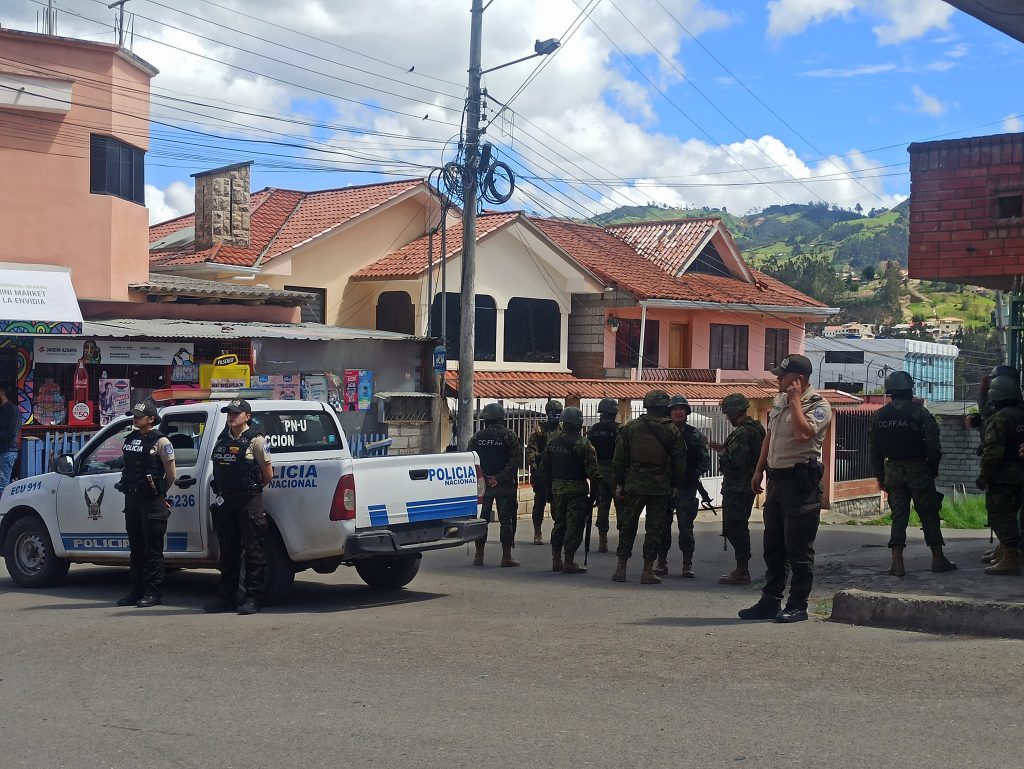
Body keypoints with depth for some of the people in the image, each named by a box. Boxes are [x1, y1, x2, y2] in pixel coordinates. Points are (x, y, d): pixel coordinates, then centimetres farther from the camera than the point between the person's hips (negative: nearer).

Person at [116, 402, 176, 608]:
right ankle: (136, 591, 17)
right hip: (132, 499, 7)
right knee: (135, 547, 11)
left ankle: (153, 593, -1)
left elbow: (171, 474, -5)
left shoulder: (160, 441, -8)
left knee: (152, 549, -3)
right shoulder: (130, 439, 13)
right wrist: (124, 484, 16)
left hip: (152, 501, -7)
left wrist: (159, 491, 4)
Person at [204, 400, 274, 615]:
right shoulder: (222, 439, 12)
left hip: (249, 501, -7)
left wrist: (251, 489, 7)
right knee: (227, 551, 11)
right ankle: (227, 598, 17)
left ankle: (252, 599, 0)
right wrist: (224, 491, 13)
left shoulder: (255, 439, -6)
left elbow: (268, 474, -3)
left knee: (253, 551, -3)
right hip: (226, 502, 7)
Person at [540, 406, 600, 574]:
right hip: (577, 489, -6)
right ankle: (569, 562, 0)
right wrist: (594, 493, -8)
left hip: (557, 488, 6)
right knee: (574, 525, 0)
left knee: (559, 523, 17)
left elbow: (544, 467, 11)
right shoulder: (582, 444, -14)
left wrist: (550, 488, 19)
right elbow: (593, 472, -16)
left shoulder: (552, 441, 5)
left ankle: (556, 560, 21)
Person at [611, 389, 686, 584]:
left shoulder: (631, 427, 1)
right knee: (654, 528, 4)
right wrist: (675, 485, 11)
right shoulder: (673, 431, -1)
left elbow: (619, 459, 3)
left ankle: (621, 568, 12)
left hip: (634, 485, 1)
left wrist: (620, 483, 11)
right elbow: (679, 464, 0)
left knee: (628, 525, 11)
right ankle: (648, 571, 3)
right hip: (661, 487, -1)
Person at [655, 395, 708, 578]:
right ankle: (662, 562, 12)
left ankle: (687, 564, 4)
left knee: (686, 527, -2)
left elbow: (705, 461, 5)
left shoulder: (696, 435, 6)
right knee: (663, 525, 4)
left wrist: (693, 476, -7)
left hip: (686, 488, -1)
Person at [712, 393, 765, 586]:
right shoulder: (755, 429, 15)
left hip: (737, 488, -11)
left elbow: (734, 461, -24)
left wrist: (722, 453, -6)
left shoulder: (743, 433, -18)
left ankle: (741, 572, -5)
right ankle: (742, 570, 21)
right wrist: (724, 449, 16)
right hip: (747, 487, 11)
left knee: (735, 529, -7)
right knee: (738, 529, 16)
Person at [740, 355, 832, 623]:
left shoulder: (818, 405, -10)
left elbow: (803, 433, -28)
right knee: (773, 546, 12)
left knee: (798, 547, -4)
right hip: (777, 478, 8)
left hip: (801, 480, -8)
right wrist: (759, 470, 21)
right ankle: (770, 601, 20)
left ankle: (798, 605, 3)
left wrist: (795, 400, -17)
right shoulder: (779, 400, 14)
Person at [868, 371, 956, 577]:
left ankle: (897, 563, 0)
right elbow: (933, 446, -11)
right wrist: (934, 470, 3)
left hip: (892, 472, 4)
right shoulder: (919, 412, -10)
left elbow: (873, 451, 8)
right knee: (929, 515, 7)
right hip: (917, 470, -4)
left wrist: (880, 477, 15)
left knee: (898, 516, 6)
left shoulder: (879, 416, 4)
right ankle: (938, 559, 13)